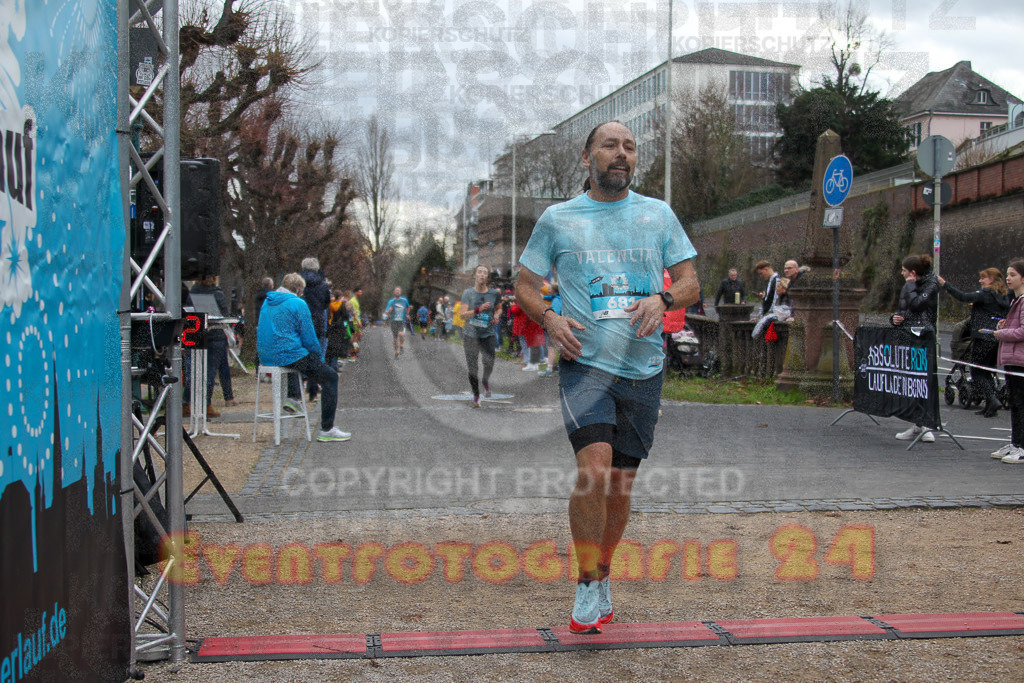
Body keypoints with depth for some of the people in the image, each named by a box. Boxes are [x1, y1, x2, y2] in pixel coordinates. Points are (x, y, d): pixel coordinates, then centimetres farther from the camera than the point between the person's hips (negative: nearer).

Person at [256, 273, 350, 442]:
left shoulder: (267, 302, 15)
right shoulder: (298, 304, -8)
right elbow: (309, 337, -10)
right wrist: (319, 357, 7)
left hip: (266, 356, 8)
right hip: (288, 355, -8)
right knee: (330, 377, -2)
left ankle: (292, 397, 29)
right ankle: (327, 430, -7)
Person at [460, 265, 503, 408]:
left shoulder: (494, 293, 2)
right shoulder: (468, 293, -2)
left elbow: (499, 309, 20)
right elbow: (463, 314, -8)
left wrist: (496, 315, -2)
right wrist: (478, 310, -23)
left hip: (488, 334, 0)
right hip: (471, 334, 0)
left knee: (489, 363, -16)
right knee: (472, 367, 1)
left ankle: (485, 381, 18)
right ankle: (476, 396, 17)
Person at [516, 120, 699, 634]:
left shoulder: (659, 215, 10)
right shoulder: (557, 219, 6)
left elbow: (690, 282, 10)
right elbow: (525, 285, 10)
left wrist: (663, 299, -12)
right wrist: (549, 317, -11)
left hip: (643, 367, 3)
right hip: (586, 362, -2)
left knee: (620, 483, 8)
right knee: (593, 468, -21)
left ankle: (602, 577, 29)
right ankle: (588, 587, -6)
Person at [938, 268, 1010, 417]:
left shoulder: (986, 293, -11)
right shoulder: (1004, 296, 13)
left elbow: (963, 297, -21)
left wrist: (945, 284, -21)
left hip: (983, 338, -8)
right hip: (998, 339, 8)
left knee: (977, 372, 0)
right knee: (986, 372, 16)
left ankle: (992, 399, -15)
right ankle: (990, 405, 12)